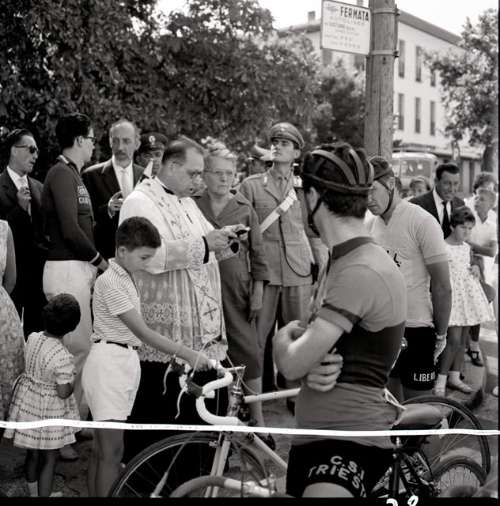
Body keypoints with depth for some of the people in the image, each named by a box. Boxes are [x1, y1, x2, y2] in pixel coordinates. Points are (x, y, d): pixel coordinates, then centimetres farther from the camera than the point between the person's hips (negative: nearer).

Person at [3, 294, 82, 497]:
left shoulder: (32, 338, -10)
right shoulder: (63, 358, -29)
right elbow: (63, 392, -23)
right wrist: (72, 383, -4)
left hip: (27, 402, 7)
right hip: (49, 410, -7)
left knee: (32, 454, 25)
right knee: (49, 460, 11)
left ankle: (33, 493, 44)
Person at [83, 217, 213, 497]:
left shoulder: (125, 278, 13)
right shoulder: (109, 282, -16)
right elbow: (142, 332, -21)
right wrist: (187, 354, -22)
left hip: (126, 363, 9)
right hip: (109, 363, -9)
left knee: (101, 448, 13)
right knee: (113, 450, -7)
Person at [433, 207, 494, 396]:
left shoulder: (467, 247, 10)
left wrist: (475, 269, 5)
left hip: (468, 294, 7)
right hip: (452, 295, -7)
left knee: (462, 339, 10)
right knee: (454, 339, -13)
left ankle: (454, 377, 21)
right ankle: (441, 380, -2)